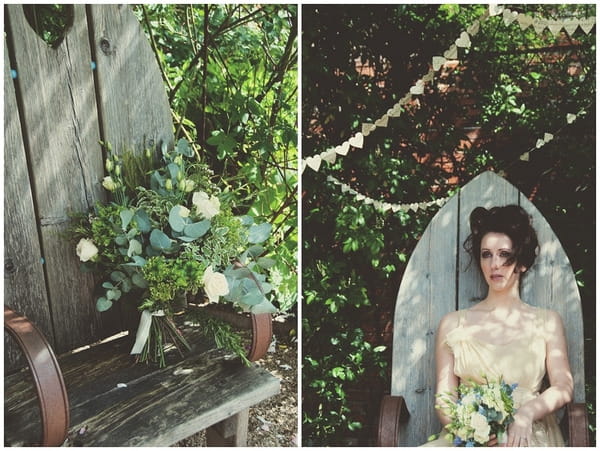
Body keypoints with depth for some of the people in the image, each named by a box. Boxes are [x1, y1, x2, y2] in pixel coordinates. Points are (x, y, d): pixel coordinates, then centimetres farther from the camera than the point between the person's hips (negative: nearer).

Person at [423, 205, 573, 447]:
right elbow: (444, 399, 7)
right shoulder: (452, 324, 11)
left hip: (528, 436, 0)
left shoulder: (547, 322, 13)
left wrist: (526, 414, -15)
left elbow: (563, 387, 4)